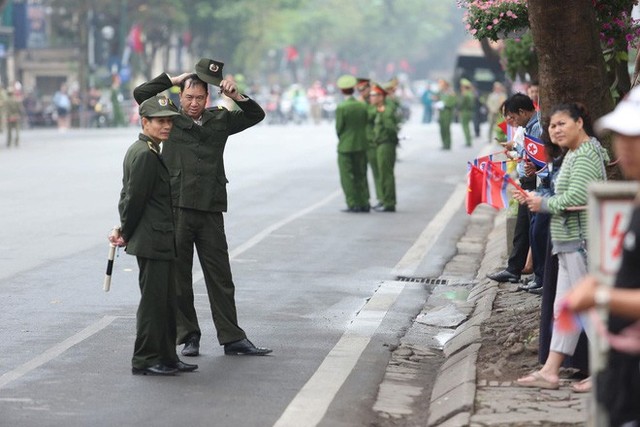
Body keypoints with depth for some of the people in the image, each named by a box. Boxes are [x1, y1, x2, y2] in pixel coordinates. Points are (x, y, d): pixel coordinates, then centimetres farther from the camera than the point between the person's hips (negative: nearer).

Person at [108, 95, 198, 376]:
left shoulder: (147, 151, 15)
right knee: (153, 300, -5)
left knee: (166, 301, 14)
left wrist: (124, 231, 15)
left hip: (162, 242, 10)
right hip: (153, 242, -10)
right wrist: (126, 233, -6)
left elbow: (130, 197, 18)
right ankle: (144, 361, 1)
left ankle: (166, 357, 20)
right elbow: (134, 198, -16)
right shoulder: (144, 154, -17)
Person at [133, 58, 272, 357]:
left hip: (211, 210, 2)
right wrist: (174, 80, -1)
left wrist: (235, 96, 0)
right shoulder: (171, 118, 5)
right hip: (176, 209, -2)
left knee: (220, 277, 4)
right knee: (179, 277, 4)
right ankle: (189, 337, 13)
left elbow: (256, 115, 16)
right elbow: (140, 94, -2)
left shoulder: (219, 120, 12)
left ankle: (232, 338, 7)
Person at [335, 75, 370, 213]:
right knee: (361, 175, 14)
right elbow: (366, 124, 5)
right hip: (361, 145, 5)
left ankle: (353, 204, -2)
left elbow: (339, 128, -10)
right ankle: (364, 203, 13)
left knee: (347, 176, 2)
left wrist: (342, 139, 8)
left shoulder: (341, 108, -15)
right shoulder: (363, 106, -1)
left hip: (346, 146, -5)